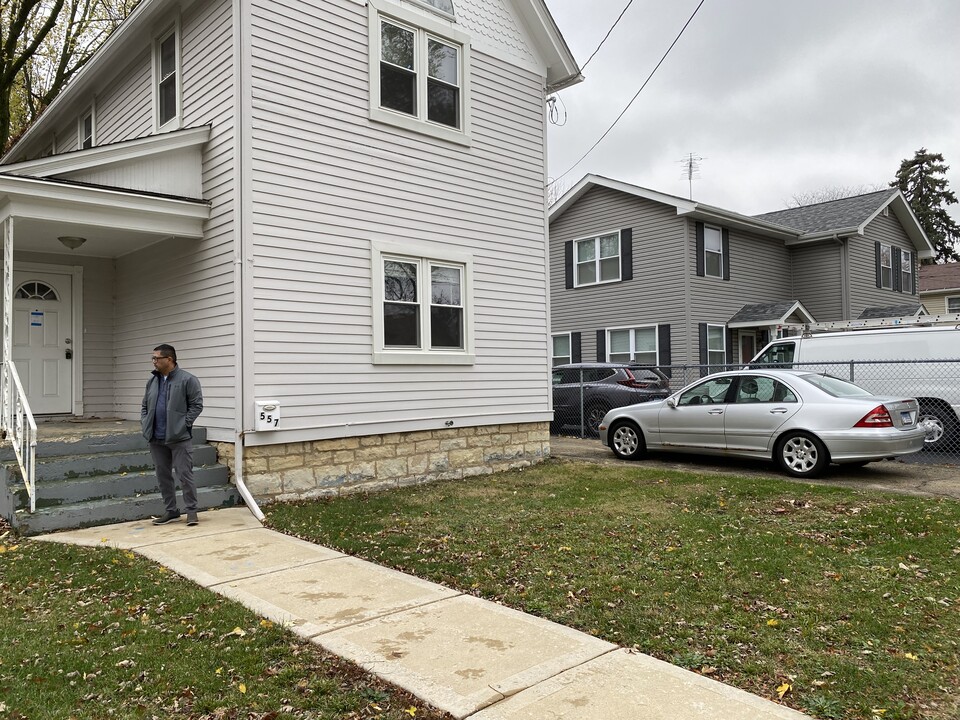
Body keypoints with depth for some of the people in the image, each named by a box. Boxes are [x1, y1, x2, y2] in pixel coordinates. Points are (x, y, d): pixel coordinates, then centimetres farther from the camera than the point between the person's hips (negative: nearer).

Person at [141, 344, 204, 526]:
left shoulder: (187, 380, -7)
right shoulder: (152, 380, 13)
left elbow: (196, 405, -8)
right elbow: (144, 405, 20)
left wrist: (184, 424, -13)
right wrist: (145, 425, 7)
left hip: (179, 438, -7)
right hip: (156, 439, 7)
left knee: (184, 474, -5)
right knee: (163, 475, 12)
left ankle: (191, 511, 4)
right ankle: (171, 511, 23)